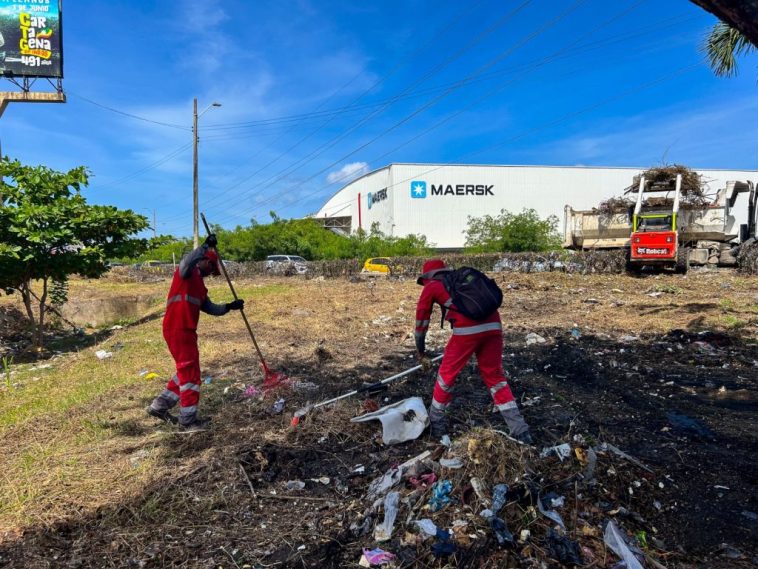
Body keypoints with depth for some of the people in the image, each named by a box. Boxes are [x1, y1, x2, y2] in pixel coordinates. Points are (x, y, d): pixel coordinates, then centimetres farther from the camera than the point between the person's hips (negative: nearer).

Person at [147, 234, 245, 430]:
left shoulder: (199, 285, 23)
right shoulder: (186, 273, -3)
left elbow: (210, 308, 21)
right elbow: (188, 260, -28)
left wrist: (229, 306, 11)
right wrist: (206, 246, -31)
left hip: (186, 331, 10)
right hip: (177, 329, -10)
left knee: (186, 371, 17)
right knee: (190, 372, -4)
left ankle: (159, 407, 26)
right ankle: (188, 418, 4)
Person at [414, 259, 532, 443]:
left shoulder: (431, 287, 19)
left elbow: (421, 322, 23)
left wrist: (421, 354, 36)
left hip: (467, 329, -5)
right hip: (493, 325, 5)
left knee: (447, 375, 14)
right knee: (495, 377, 17)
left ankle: (436, 424, 29)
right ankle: (520, 431, 17)